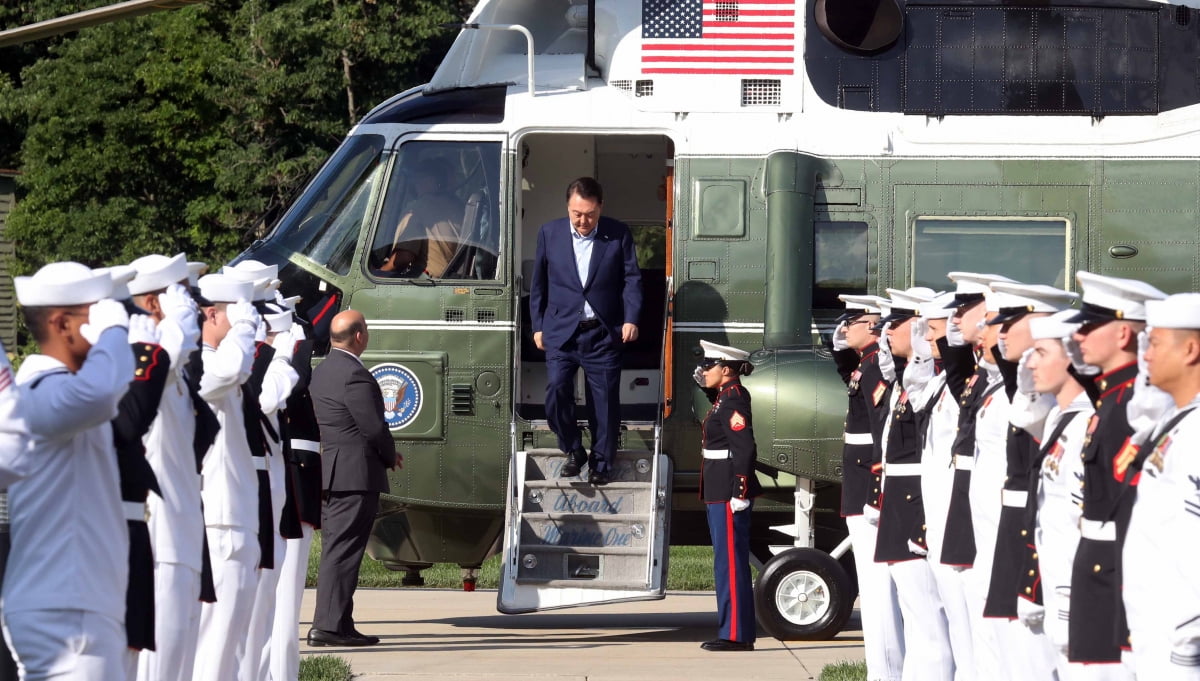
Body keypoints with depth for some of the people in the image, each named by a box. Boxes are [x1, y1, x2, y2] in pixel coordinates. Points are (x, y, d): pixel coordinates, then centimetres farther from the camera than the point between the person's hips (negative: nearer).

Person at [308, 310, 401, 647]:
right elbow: (374, 427, -17)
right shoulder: (354, 375, -16)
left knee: (336, 551, 12)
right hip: (355, 475, -10)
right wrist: (391, 456, 2)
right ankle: (329, 625, -11)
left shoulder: (322, 370, 15)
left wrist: (385, 454, 16)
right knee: (342, 552, -9)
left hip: (329, 475, 10)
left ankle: (335, 624, 15)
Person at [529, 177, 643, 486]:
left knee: (605, 399, 1)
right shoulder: (550, 233, 4)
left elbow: (631, 279, 1)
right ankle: (573, 451, 8)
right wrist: (538, 326, 8)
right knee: (556, 390, -13)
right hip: (561, 331, 1)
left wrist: (631, 319, -12)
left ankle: (601, 463, 15)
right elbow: (538, 283, 10)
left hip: (603, 333, -1)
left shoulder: (618, 234, 0)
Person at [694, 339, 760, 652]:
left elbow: (745, 450, -21)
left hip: (729, 495, -11)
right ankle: (732, 631, 17)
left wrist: (740, 494, -23)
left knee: (731, 564, -8)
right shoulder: (726, 398, 16)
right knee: (728, 563, 13)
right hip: (719, 492, 11)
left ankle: (737, 635, -7)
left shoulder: (733, 401, -15)